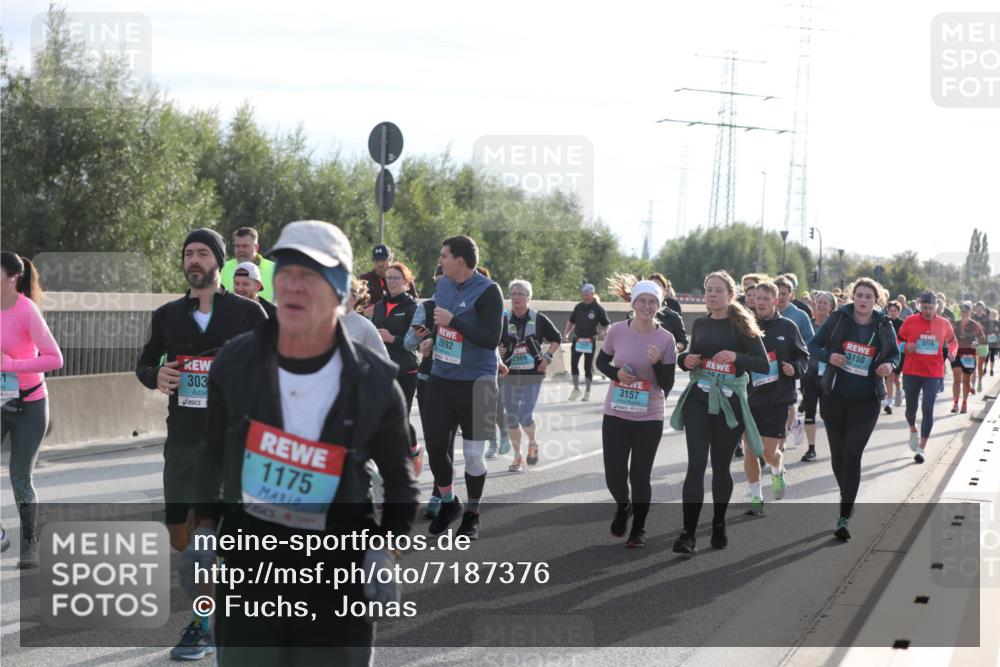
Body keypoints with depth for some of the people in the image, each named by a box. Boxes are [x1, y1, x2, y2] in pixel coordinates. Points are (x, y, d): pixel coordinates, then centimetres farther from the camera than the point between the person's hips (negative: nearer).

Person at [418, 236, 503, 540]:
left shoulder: (487, 291, -15)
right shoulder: (443, 284, 6)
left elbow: (491, 339, -22)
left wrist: (453, 321, -23)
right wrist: (433, 340, 10)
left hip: (475, 384, -6)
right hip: (441, 379, 6)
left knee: (473, 454, 3)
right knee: (435, 445, 4)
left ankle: (472, 514, 20)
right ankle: (448, 502, 26)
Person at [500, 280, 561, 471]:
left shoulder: (539, 319, -2)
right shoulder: (504, 321, 4)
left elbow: (556, 339, 9)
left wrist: (547, 357, -2)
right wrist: (497, 352, -7)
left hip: (533, 376, -3)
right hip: (509, 375, 3)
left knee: (525, 416, -13)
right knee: (511, 417, 6)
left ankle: (532, 443, 19)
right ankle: (518, 457, 21)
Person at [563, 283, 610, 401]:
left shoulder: (598, 308, -7)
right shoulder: (578, 307, 7)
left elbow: (607, 324, -1)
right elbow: (571, 321, 19)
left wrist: (601, 331, -19)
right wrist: (566, 333, 8)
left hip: (590, 341, -4)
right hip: (577, 339, 4)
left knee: (588, 366, 4)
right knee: (573, 363, -4)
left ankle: (587, 391, 17)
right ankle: (576, 389, 9)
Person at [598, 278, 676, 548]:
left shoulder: (666, 339, -7)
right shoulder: (617, 331, -5)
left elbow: (667, 385, -4)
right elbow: (601, 361, 10)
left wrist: (657, 363, -22)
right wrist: (616, 373, -10)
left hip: (649, 417, -1)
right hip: (616, 414, 1)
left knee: (640, 475, 2)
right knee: (614, 474, 0)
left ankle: (638, 528, 22)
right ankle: (623, 507, 34)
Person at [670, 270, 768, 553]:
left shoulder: (741, 325, -3)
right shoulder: (700, 324, 9)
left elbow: (763, 364, -8)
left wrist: (736, 356, -24)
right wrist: (686, 359, 0)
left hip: (729, 402, -2)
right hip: (698, 400, 2)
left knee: (720, 466, 8)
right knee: (696, 465, -9)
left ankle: (719, 525, 27)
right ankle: (688, 532, -14)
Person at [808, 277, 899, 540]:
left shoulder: (884, 326, -1)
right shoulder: (838, 319, -3)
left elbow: (895, 353, 15)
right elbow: (813, 345, 3)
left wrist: (889, 365, -8)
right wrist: (829, 356, -18)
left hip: (866, 400, -2)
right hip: (834, 397, 2)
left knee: (852, 453, -12)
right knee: (837, 454, 10)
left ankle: (844, 517, -14)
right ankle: (848, 501, 35)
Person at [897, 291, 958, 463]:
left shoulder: (944, 324, 0)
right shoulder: (910, 321, -4)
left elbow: (952, 341, 16)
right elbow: (898, 340, 7)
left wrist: (952, 351, -6)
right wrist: (905, 347, -15)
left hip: (933, 374, -1)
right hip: (911, 372, 1)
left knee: (928, 409, -8)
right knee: (911, 408, 12)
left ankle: (921, 448, -2)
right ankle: (913, 430, 46)